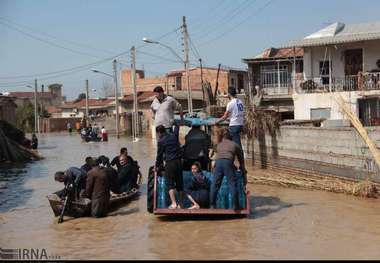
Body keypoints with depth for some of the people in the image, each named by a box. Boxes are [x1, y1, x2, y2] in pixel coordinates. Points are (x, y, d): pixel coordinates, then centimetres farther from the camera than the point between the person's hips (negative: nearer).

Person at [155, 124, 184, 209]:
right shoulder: (174, 135, 7)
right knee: (180, 183, 12)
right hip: (179, 161, 5)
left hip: (169, 163, -5)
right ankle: (181, 204, 17)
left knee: (170, 184, -1)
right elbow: (177, 128, 31)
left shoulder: (160, 141, -5)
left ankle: (174, 203, -14)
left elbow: (159, 155, 2)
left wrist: (157, 166, 15)